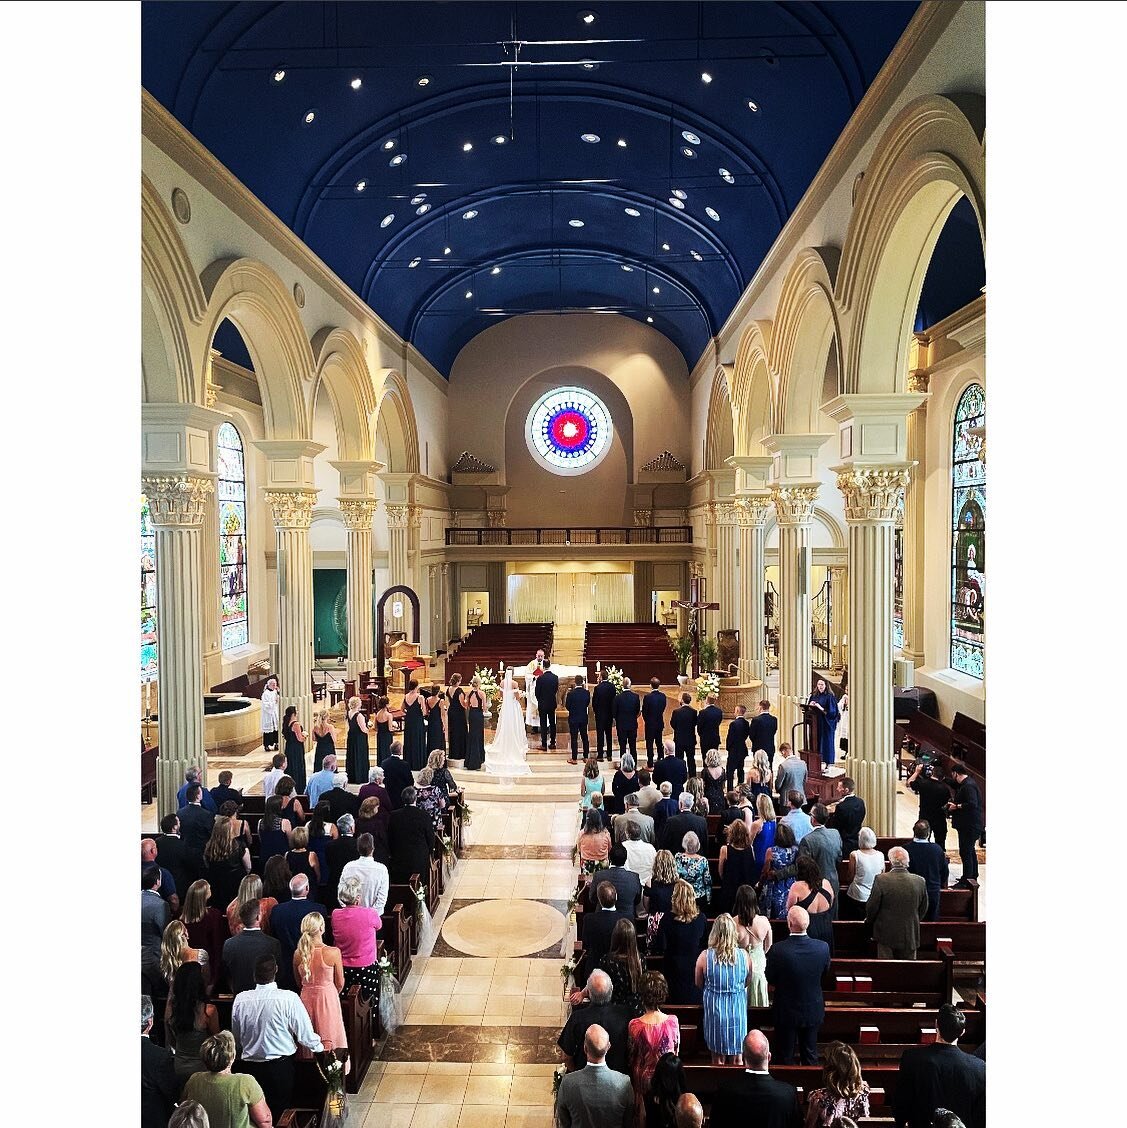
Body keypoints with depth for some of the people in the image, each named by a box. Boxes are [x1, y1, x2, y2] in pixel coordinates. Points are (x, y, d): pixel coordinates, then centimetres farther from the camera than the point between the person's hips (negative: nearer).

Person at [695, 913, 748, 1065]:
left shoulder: (705, 956, -15)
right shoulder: (744, 955, -12)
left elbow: (699, 984, 1)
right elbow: (746, 983, 4)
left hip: (715, 1012, -1)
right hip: (738, 1011, 1)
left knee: (717, 1059, 15)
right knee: (736, 1061, 17)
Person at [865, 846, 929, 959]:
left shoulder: (881, 880, -17)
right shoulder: (920, 881, -8)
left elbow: (872, 907, -9)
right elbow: (923, 909, 6)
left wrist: (869, 921, 11)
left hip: (886, 934, -2)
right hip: (910, 936, 3)